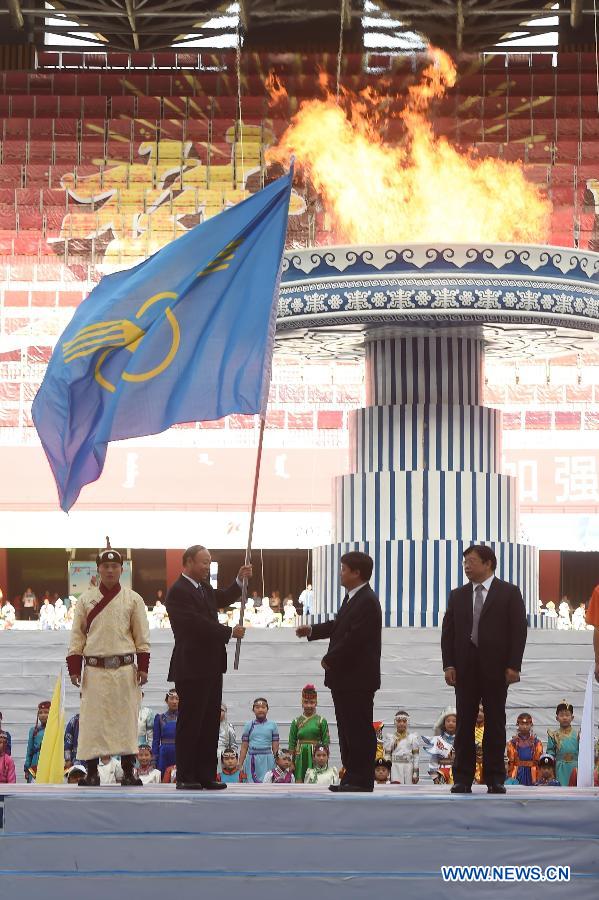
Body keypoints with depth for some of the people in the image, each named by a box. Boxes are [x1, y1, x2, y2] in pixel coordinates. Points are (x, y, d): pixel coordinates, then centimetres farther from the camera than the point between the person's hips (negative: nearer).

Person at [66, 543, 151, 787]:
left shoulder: (133, 599, 6)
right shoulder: (86, 599, 9)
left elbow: (142, 637, 6)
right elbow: (77, 636, 8)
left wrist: (143, 667, -3)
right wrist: (74, 668, 0)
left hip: (124, 668, -1)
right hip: (94, 669, 1)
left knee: (126, 718, -2)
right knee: (92, 719, -2)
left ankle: (128, 772, 4)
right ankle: (91, 772, 4)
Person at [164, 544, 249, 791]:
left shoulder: (204, 588, 15)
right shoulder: (178, 592, -14)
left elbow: (223, 599, 31)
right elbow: (198, 623, -22)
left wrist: (240, 580, 15)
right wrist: (230, 632, -14)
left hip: (210, 667, 9)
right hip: (191, 668, -9)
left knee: (210, 724, 9)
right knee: (190, 724, -3)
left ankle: (206, 775, 13)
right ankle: (185, 777, 3)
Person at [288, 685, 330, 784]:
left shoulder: (321, 721, 3)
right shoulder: (296, 722, 7)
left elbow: (326, 742, 2)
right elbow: (292, 743, 8)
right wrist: (291, 762, 2)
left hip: (316, 756, -2)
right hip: (301, 757, 2)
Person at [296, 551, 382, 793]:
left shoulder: (367, 601, -18)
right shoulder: (352, 597, 14)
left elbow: (354, 638, -23)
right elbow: (339, 625, 24)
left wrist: (330, 660, -15)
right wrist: (312, 630, 15)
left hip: (358, 679, -10)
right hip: (345, 677, 10)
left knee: (360, 730, -4)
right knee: (347, 729, 13)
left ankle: (362, 780, 1)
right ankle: (351, 777, 19)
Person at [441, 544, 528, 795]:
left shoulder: (509, 593, 2)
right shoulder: (457, 596, 13)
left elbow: (518, 630, -2)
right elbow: (448, 631, 10)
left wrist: (513, 666, -10)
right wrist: (448, 664, -1)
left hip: (496, 668, -3)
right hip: (465, 668, 3)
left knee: (495, 724, 2)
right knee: (464, 724, 2)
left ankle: (495, 779, 6)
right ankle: (462, 778, 5)